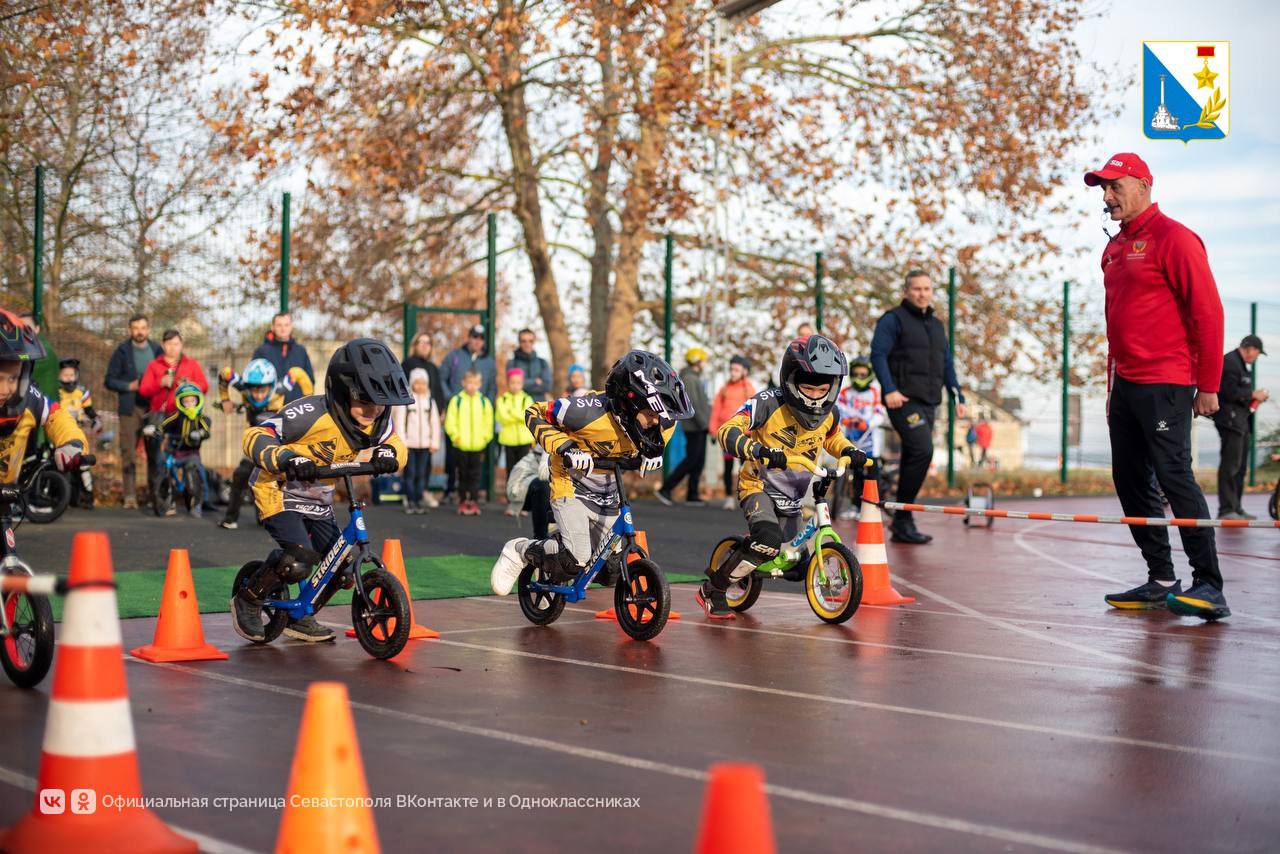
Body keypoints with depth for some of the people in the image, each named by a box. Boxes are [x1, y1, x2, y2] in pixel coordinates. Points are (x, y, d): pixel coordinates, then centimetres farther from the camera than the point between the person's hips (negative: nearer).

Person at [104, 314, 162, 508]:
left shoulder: (157, 350, 8)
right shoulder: (122, 351, 3)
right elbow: (109, 380, 3)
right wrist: (129, 386, -12)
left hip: (153, 408, 2)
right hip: (130, 408, -2)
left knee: (155, 452, 0)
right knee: (128, 454, -5)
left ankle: (154, 494, 8)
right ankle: (130, 496, -2)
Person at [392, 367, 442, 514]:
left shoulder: (430, 400, 9)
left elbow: (435, 423, 10)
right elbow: (399, 422, -4)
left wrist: (435, 443, 4)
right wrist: (401, 442, -9)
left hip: (425, 444, 3)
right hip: (409, 443, -3)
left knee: (422, 473, 3)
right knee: (410, 473, -2)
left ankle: (419, 501, 9)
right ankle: (410, 501, 4)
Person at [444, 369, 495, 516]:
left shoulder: (484, 401, 5)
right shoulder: (457, 400, 1)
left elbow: (488, 423, 7)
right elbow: (450, 422, -2)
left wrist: (485, 438, -3)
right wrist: (456, 436, -12)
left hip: (478, 446, 1)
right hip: (461, 445, -1)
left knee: (475, 475, 1)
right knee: (463, 475, 7)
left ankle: (474, 501, 4)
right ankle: (462, 501, 14)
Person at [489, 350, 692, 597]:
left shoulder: (657, 420, -18)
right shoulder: (591, 412, -33)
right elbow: (535, 414, -20)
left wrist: (654, 451, -12)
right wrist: (564, 446, -33)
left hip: (608, 497, 6)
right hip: (572, 487, -6)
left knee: (610, 573, 7)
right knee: (576, 559, -25)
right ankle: (519, 550, 3)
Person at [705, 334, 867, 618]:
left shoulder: (829, 414, -1)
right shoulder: (769, 403, -20)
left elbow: (833, 439, 21)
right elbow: (728, 431, -28)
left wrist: (851, 452, -1)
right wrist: (759, 450, -45)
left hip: (791, 499, 6)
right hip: (759, 487, -6)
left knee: (798, 567, 8)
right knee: (769, 541, -33)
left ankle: (750, 545, 37)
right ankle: (711, 590, -14)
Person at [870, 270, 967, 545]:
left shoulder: (936, 325, 22)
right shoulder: (894, 320, -1)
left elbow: (947, 364, 26)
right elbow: (878, 354, -11)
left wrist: (958, 397, 17)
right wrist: (889, 389, -24)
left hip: (928, 403, 8)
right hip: (904, 400, -8)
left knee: (914, 459, 7)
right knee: (922, 451, -22)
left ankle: (901, 526, 13)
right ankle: (903, 517, -15)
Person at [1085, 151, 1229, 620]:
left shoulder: (1173, 238, -8)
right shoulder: (1114, 249, 18)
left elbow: (1207, 311, -11)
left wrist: (1208, 385, -13)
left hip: (1165, 385, -9)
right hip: (1126, 386, 9)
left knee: (1174, 477, -13)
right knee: (1130, 481, 8)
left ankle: (1209, 586, -9)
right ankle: (1161, 581, 16)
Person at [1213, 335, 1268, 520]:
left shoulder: (1240, 364, 22)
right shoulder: (1230, 362, -12)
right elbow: (1229, 392, -21)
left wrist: (1254, 396, 9)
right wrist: (1253, 394, -11)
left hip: (1241, 421, 11)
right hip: (1230, 420, -11)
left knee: (1240, 466, 13)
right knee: (1231, 465, -13)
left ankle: (1236, 508, 17)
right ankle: (1226, 510, -14)